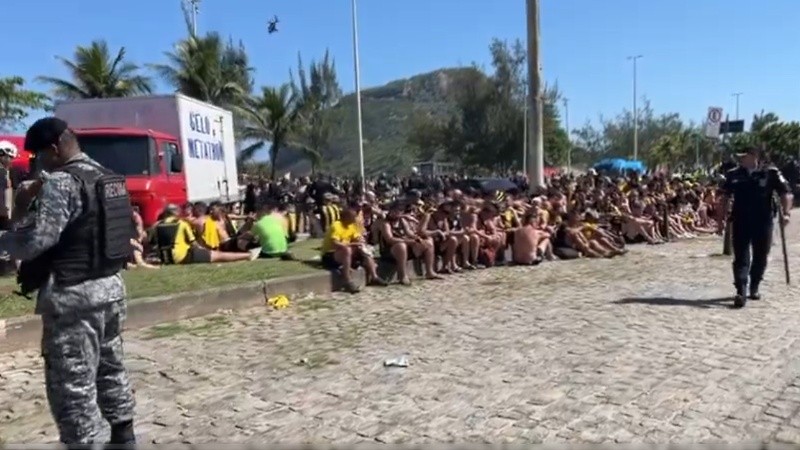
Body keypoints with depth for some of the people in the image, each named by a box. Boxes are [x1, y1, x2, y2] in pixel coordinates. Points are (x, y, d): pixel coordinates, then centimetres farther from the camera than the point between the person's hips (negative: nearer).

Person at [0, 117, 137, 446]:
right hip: (111, 284, 9)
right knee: (111, 364, 20)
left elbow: (34, 240, -21)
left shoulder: (61, 183, -16)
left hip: (72, 294, -9)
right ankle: (123, 434, 31)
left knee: (72, 380, 1)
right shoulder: (110, 179, 11)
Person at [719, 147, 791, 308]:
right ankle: (741, 292, -9)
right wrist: (722, 218, 6)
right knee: (741, 258, -5)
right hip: (740, 222, 1)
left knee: (760, 258, 11)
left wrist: (785, 213, -15)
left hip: (763, 223, 0)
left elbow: (785, 194, -1)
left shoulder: (770, 173, -5)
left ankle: (754, 288, 28)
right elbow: (725, 197, 10)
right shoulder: (733, 175, 2)